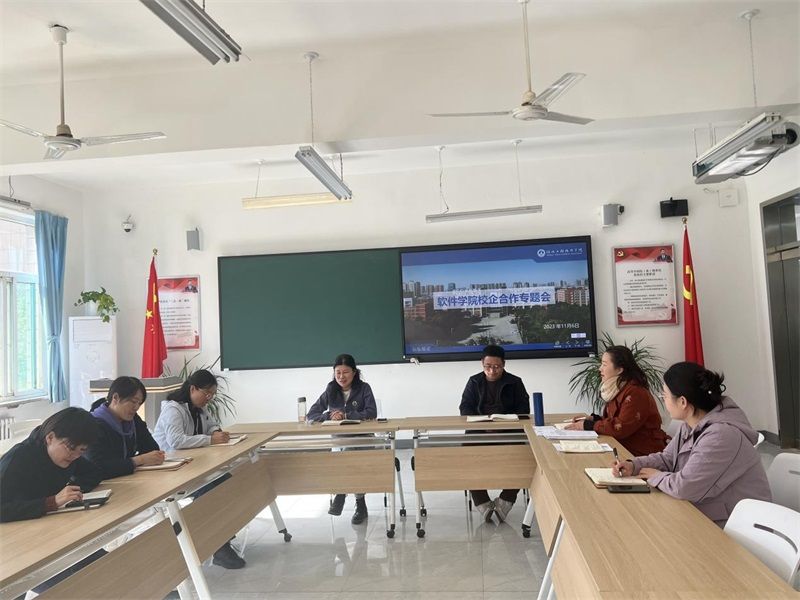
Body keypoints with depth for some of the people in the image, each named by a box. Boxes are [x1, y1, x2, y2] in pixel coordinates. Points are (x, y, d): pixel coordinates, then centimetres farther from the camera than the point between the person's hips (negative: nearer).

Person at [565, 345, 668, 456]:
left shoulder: (635, 393, -19)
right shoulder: (616, 389, 10)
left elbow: (621, 428, -24)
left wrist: (587, 425, -17)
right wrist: (593, 419, 3)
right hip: (624, 447, 8)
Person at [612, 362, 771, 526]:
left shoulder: (721, 436, -27)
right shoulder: (691, 425, 3)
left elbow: (684, 488, -28)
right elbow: (667, 458, 13)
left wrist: (656, 476, -9)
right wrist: (633, 466, -3)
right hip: (704, 515, 8)